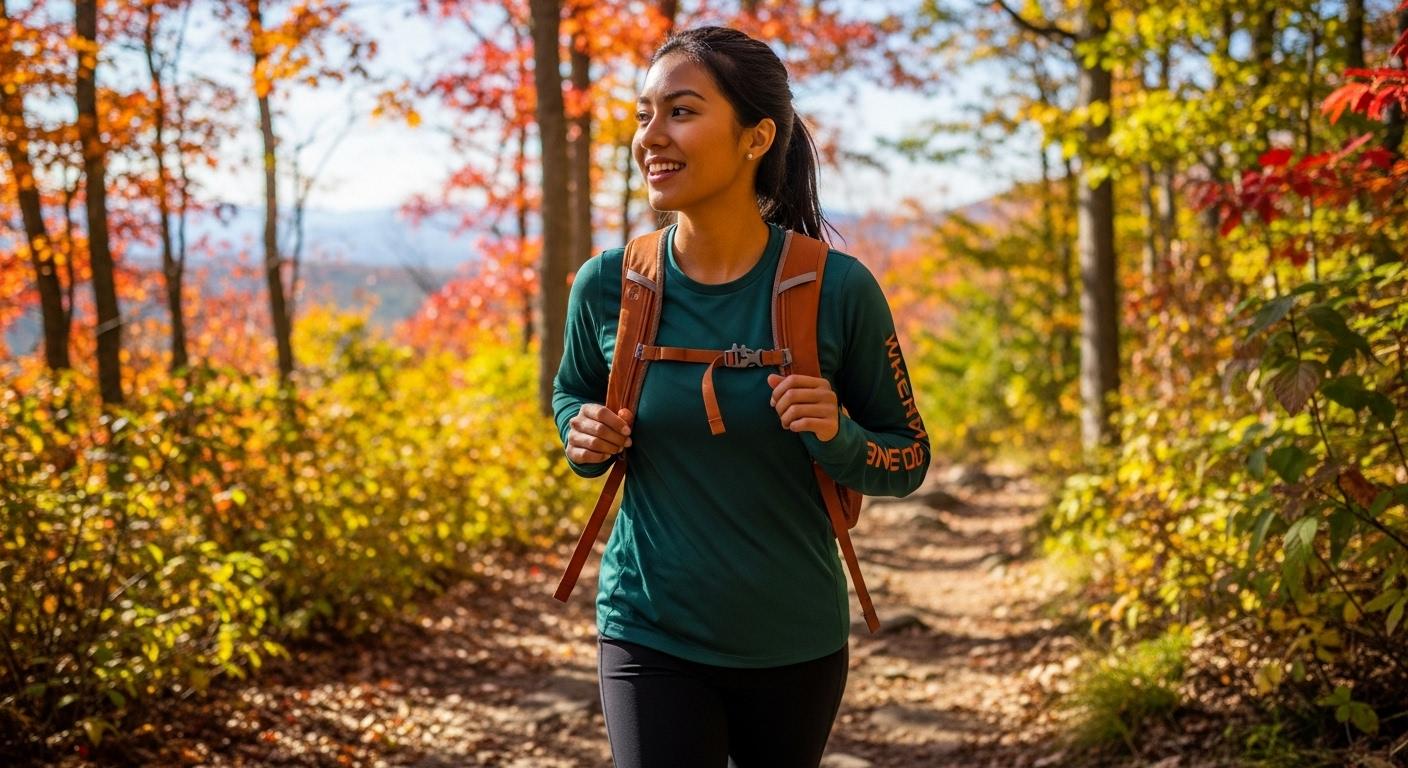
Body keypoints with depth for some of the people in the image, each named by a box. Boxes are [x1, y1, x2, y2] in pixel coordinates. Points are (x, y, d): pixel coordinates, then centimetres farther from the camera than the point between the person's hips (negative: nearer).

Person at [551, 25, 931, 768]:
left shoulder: (837, 289, -14)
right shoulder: (607, 286, -9)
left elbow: (910, 458, -3)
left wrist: (837, 439, -24)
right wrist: (586, 439, -11)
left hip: (797, 642, 1)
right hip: (652, 635, 0)